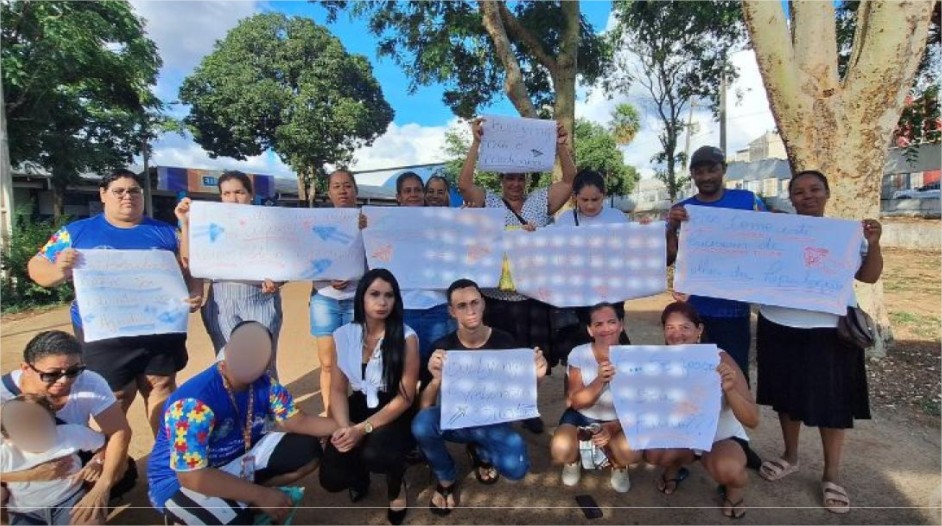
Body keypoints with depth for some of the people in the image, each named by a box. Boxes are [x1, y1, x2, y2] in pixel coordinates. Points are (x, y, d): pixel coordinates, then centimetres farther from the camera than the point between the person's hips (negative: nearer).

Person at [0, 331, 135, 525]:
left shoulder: (90, 383, -28)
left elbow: (120, 431, -27)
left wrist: (102, 488, -38)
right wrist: (31, 475, -42)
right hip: (26, 468, 1)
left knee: (125, 472, -22)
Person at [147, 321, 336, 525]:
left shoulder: (265, 384, -12)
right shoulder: (195, 402, -33)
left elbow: (297, 421, -5)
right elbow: (192, 476, -33)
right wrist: (261, 495, -32)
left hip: (235, 459, 6)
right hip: (179, 481, -6)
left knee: (307, 450, -7)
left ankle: (242, 498, -2)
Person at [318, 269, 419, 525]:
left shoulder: (406, 337, -15)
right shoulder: (343, 335, -3)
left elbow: (405, 397, -15)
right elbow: (338, 390, 0)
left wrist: (363, 429, -24)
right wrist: (345, 427, -18)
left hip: (394, 413, -3)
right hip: (358, 406, 3)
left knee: (374, 454, -33)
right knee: (332, 479, -15)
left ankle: (397, 483, 6)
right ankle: (360, 474, 25)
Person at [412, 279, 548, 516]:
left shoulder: (505, 342, -12)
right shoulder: (443, 347, -14)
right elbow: (425, 406, -17)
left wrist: (535, 376, -25)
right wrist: (437, 379, -39)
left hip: (492, 422, 1)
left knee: (516, 468, -27)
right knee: (421, 423, -33)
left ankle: (480, 452, 12)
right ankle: (446, 479, 1)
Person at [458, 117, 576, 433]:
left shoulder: (541, 201, 11)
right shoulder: (489, 203, 5)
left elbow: (571, 181, 3)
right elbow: (464, 184, -9)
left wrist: (561, 146, -9)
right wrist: (477, 143, -14)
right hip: (498, 296, -2)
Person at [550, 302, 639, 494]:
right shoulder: (578, 354, -14)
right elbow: (576, 403, -15)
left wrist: (612, 428, -29)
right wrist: (600, 381, -34)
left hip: (618, 421, 1)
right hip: (582, 418, 0)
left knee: (631, 452, -31)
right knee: (561, 450, -29)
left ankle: (618, 466, 9)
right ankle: (574, 461, 11)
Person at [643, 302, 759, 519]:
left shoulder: (719, 359, -23)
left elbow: (753, 420, -25)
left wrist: (729, 389, -44)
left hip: (723, 438, -2)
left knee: (728, 469, -34)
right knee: (653, 452, -27)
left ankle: (734, 489, 6)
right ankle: (674, 470, 11)